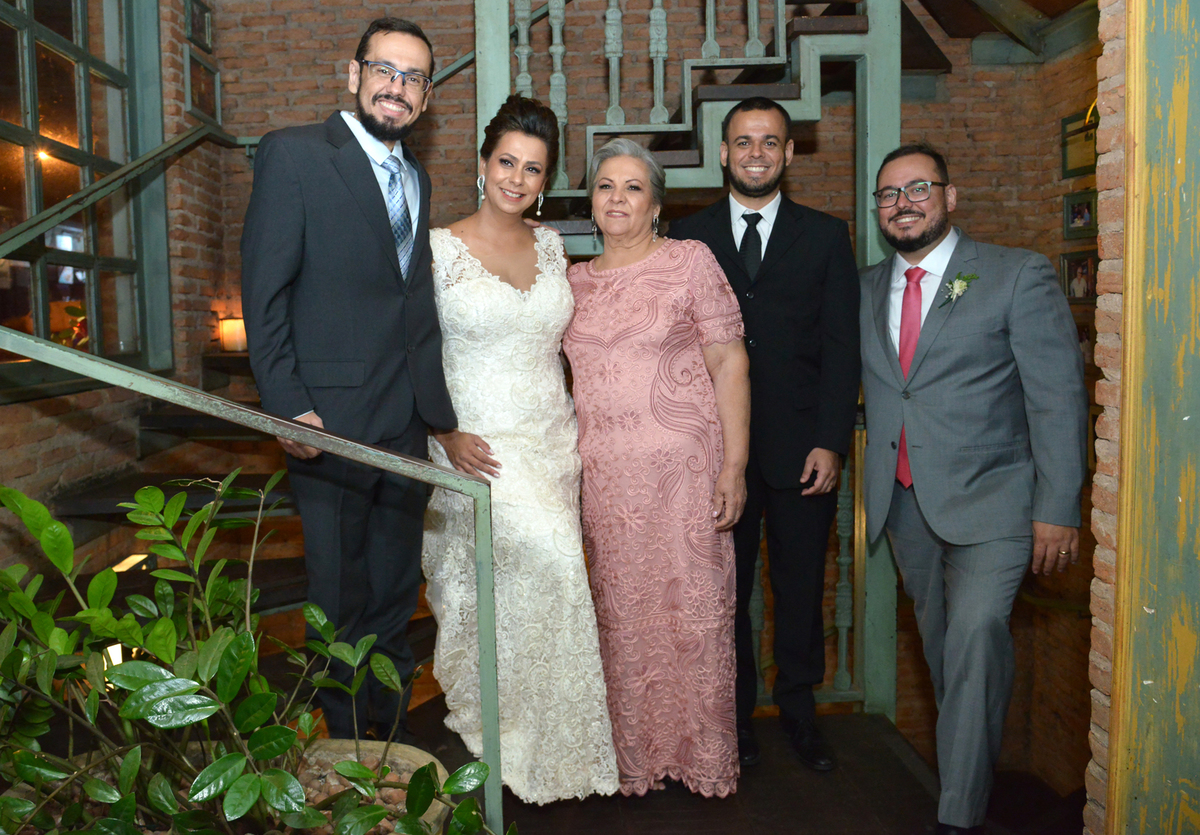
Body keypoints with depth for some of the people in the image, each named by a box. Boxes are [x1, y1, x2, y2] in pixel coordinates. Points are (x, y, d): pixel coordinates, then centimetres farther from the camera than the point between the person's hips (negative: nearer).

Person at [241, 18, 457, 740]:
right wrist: (289, 406, -15)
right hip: (333, 421, -6)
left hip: (410, 426, 6)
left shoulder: (416, 177, 17)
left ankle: (389, 738, 32)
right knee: (342, 598, 7)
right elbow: (264, 292, -8)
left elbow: (412, 300, 15)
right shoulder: (294, 154, -4)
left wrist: (436, 409, 6)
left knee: (396, 593, 15)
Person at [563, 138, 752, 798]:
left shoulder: (691, 260, 0)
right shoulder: (576, 281, 13)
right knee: (620, 615, 7)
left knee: (692, 609, 2)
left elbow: (729, 361, -4)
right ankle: (634, 755, 23)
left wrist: (734, 464, -11)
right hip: (603, 473, 4)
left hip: (682, 465, -3)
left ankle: (704, 757, 20)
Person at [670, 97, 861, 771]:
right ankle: (737, 711, 26)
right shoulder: (688, 238, 9)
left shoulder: (826, 236, 8)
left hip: (801, 448, 0)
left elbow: (842, 347, 2)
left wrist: (831, 442, -7)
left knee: (801, 586, 9)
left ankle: (799, 707, 29)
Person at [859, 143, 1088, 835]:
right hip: (905, 499, 5)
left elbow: (1058, 397, -8)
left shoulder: (1019, 276, -5)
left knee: (976, 635, -16)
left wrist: (1057, 508, -12)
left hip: (989, 497, -5)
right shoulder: (865, 289, 9)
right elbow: (855, 381, 17)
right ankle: (964, 754, 34)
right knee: (937, 640, 14)